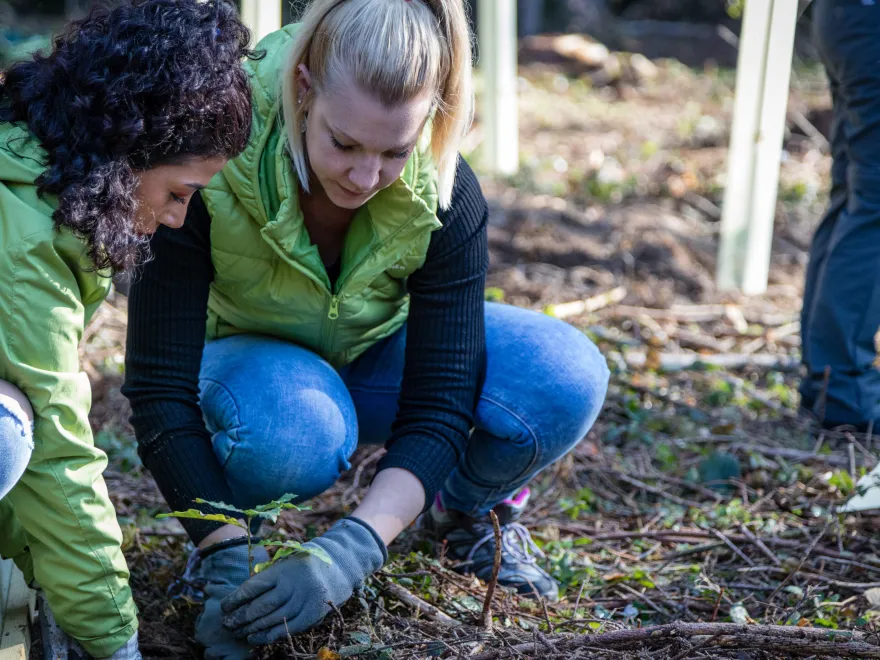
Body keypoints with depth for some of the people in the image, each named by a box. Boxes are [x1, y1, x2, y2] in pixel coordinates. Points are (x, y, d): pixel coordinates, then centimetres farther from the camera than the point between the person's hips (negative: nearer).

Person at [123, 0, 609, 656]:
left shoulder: (444, 199, -28)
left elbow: (440, 403, -29)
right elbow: (161, 389, -31)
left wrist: (345, 555, -43)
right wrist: (228, 567, -39)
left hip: (376, 357, 2)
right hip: (255, 361, -2)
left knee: (567, 380, -26)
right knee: (290, 431, -41)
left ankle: (468, 510, 7)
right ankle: (226, 536, -4)